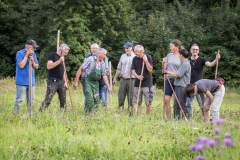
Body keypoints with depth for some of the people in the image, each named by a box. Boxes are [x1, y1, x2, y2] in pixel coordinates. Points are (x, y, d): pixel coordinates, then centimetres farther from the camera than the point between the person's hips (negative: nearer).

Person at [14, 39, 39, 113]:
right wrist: (27, 55, -15)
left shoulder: (33, 54, 12)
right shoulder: (20, 53, -7)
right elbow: (21, 65, -17)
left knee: (31, 100, 9)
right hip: (21, 81, -6)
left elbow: (36, 67, 13)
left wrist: (32, 61, -7)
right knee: (19, 100, -4)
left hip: (31, 81, 6)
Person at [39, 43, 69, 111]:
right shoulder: (52, 55, -3)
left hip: (61, 82, 7)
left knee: (63, 100, 4)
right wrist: (59, 61, -21)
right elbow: (49, 66, -17)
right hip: (53, 82, -7)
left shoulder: (63, 57, 19)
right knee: (48, 100, -13)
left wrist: (65, 82, 17)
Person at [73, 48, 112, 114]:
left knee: (96, 99, 2)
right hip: (87, 81, -6)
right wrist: (76, 81, -11)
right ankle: (86, 113, -10)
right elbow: (80, 69, -9)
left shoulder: (102, 63, 11)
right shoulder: (90, 59, -9)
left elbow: (104, 76, 16)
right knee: (89, 97, -19)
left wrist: (108, 87, 10)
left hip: (95, 83, 7)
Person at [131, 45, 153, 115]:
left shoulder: (148, 57, -6)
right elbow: (133, 70, 6)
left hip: (147, 83, -4)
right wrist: (137, 76, -14)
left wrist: (146, 61, -23)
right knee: (138, 102, 8)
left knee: (148, 103, -3)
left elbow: (150, 70, -10)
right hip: (137, 83, 4)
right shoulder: (135, 59, 6)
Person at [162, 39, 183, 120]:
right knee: (166, 100, -1)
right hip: (169, 80, 4)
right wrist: (164, 62, -3)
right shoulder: (169, 55, 12)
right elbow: (164, 68, 15)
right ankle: (168, 118, 7)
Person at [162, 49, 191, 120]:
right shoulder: (184, 63, 17)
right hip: (178, 86, 10)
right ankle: (176, 119, 14)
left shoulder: (186, 64, -15)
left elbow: (177, 75, -15)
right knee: (176, 105, 10)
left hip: (182, 87, -10)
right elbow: (177, 73, 18)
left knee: (182, 105, -6)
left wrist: (167, 72, -5)